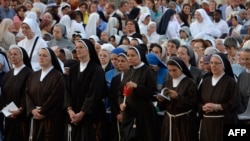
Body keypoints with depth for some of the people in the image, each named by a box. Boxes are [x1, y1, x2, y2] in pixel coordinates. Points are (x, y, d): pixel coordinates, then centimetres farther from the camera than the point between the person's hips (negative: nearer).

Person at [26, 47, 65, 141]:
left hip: (51, 118, -6)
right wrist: (32, 109, -10)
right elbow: (28, 94, 6)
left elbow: (55, 97, -14)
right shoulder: (34, 76, 13)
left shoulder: (57, 76, -7)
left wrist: (42, 112, -13)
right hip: (36, 118, 6)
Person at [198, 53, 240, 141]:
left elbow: (235, 104, -12)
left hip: (224, 123, -5)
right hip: (206, 123, 5)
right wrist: (203, 107, -11)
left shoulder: (230, 82, -5)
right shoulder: (205, 81, 11)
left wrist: (217, 107, -19)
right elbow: (198, 101, 11)